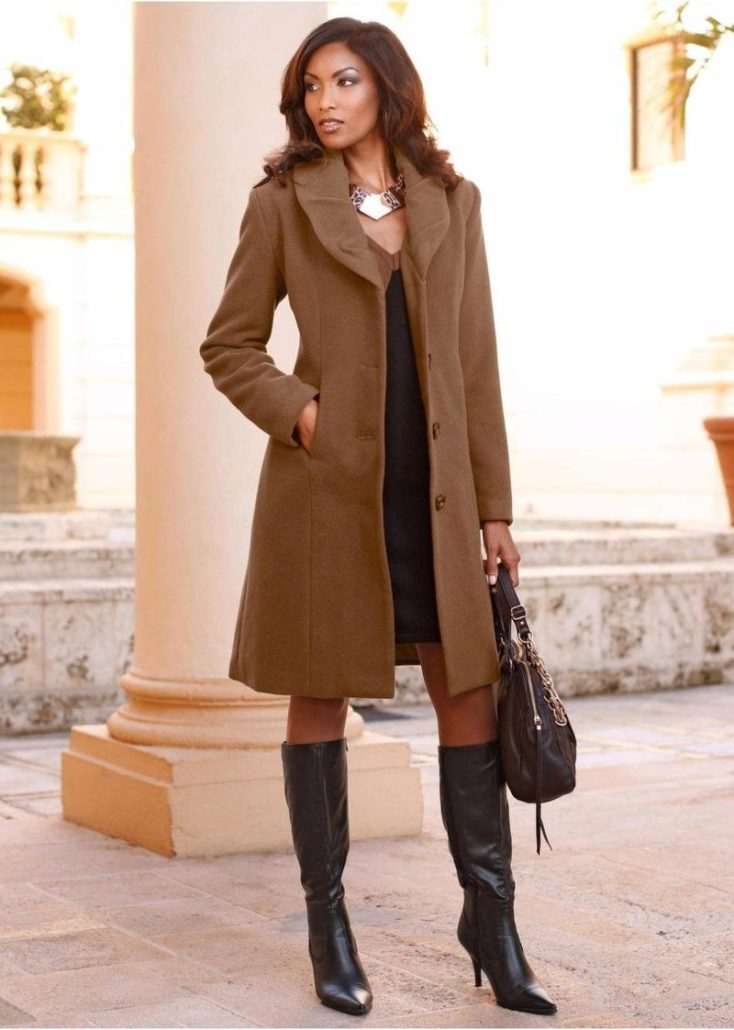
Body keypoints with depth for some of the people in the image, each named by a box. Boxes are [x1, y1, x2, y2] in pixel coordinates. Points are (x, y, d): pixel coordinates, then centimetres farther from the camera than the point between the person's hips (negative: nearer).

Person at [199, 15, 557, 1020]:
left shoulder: (453, 202, 9)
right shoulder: (283, 201, 2)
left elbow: (475, 361, 8)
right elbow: (228, 345, 6)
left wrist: (494, 507, 6)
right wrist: (297, 411, -12)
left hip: (431, 487, 3)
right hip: (327, 485, -2)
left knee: (470, 688, 1)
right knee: (319, 697, 4)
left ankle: (491, 918, 13)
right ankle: (327, 922, 16)